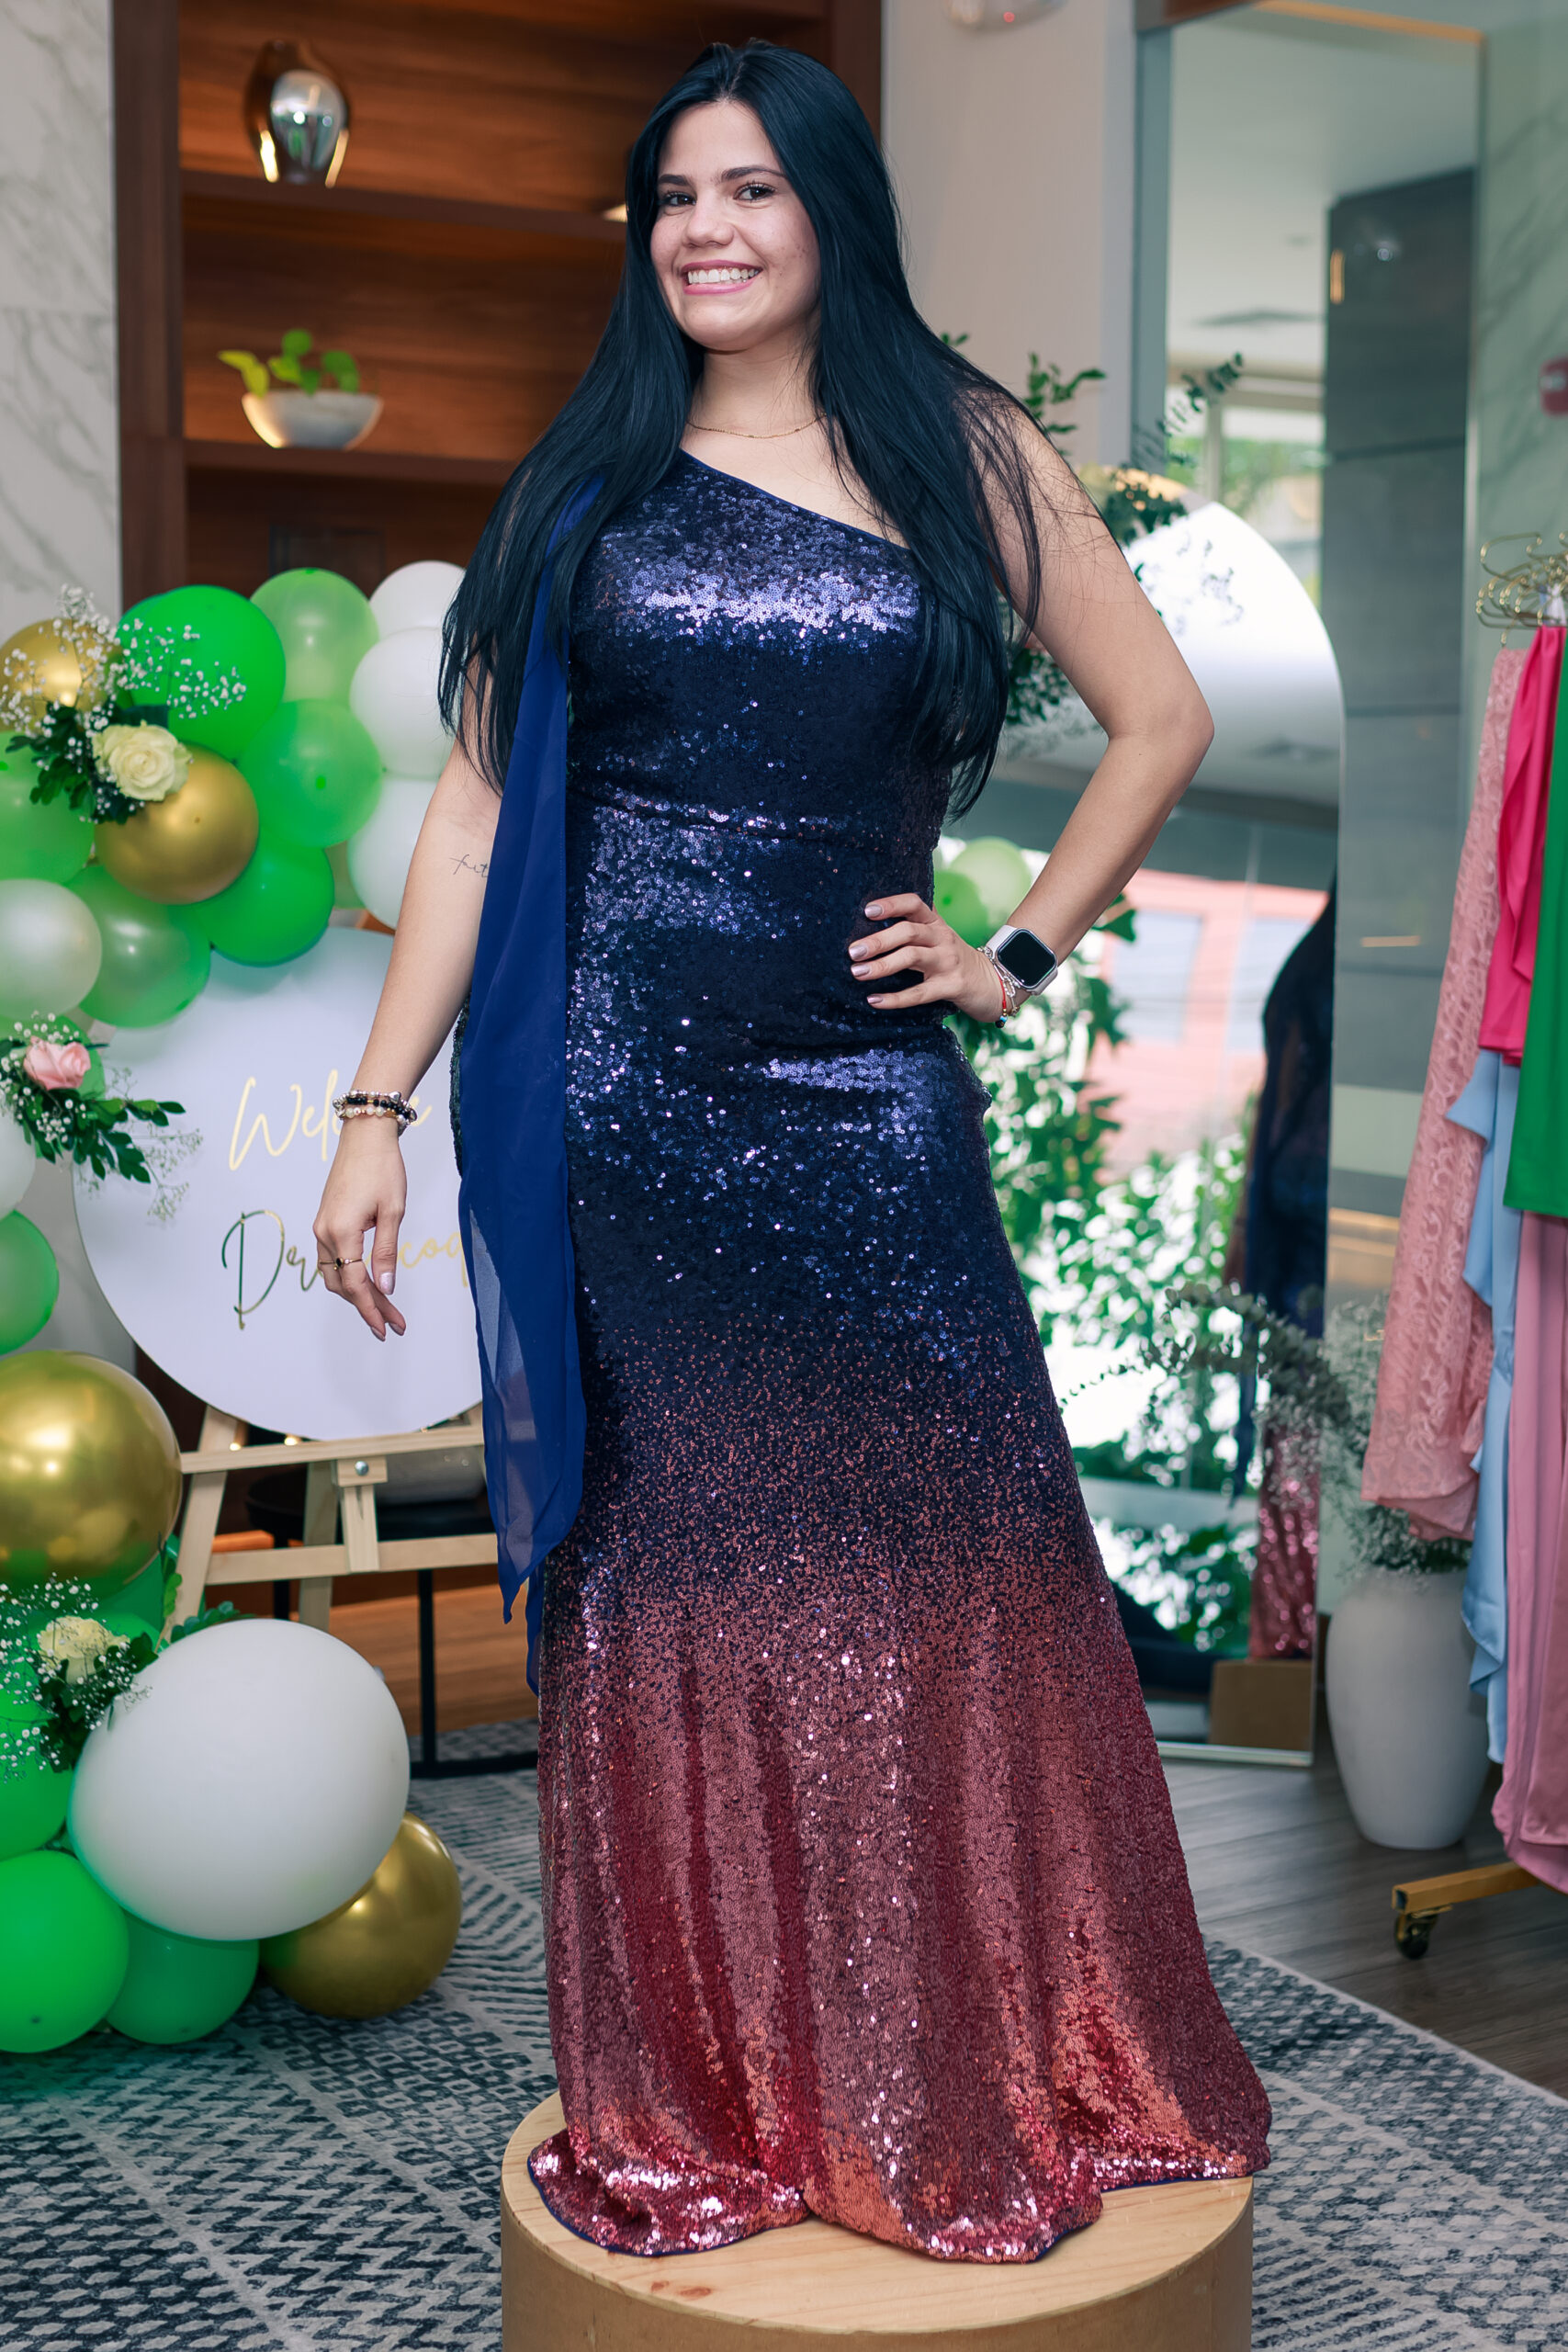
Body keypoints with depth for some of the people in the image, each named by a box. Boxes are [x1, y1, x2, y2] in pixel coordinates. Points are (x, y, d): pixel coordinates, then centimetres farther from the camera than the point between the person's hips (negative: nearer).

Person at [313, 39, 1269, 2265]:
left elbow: (1161, 715, 13)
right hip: (608, 1111, 0)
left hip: (864, 1109, 0)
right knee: (661, 1601, 7)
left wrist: (1023, 953, 4)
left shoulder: (968, 452, 8)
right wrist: (379, 1107, -2)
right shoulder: (589, 475, 8)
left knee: (935, 1584, 4)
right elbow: (477, 799, 4)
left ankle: (975, 2080, 24)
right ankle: (694, 2106, 22)